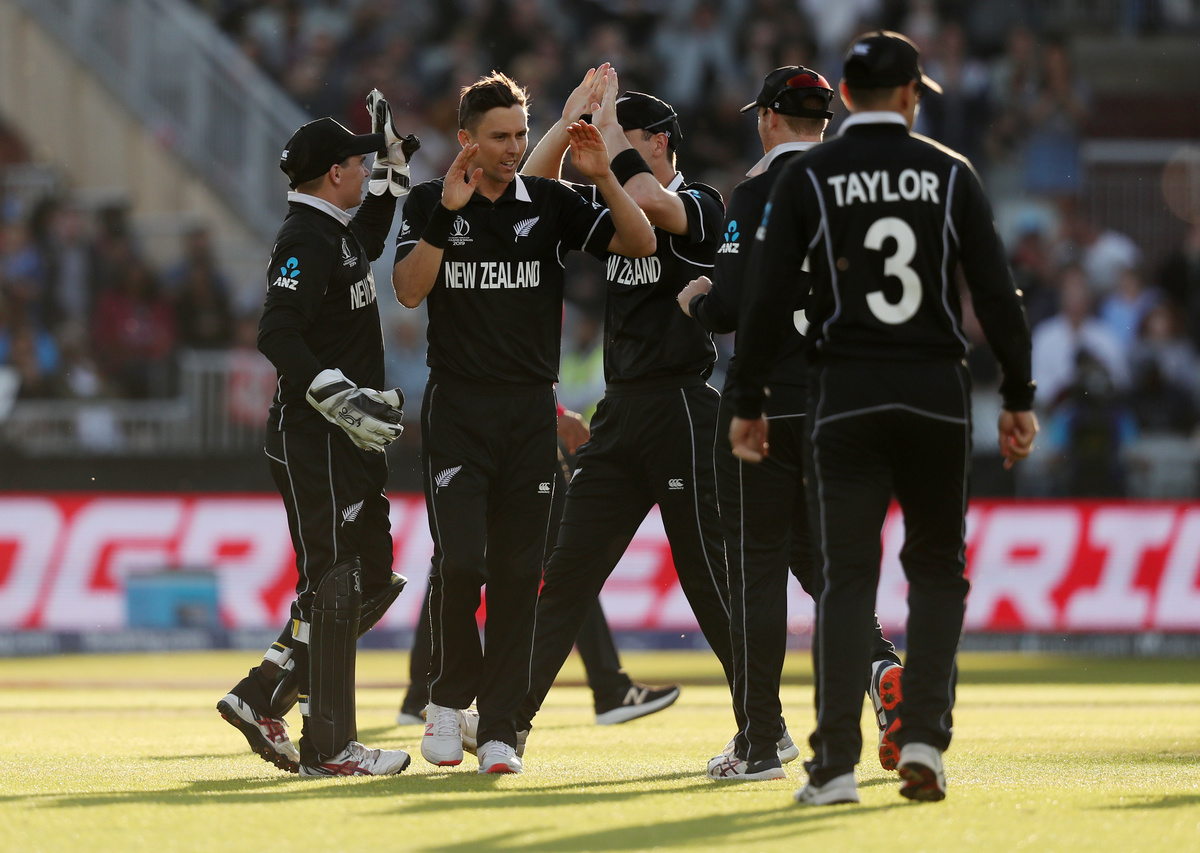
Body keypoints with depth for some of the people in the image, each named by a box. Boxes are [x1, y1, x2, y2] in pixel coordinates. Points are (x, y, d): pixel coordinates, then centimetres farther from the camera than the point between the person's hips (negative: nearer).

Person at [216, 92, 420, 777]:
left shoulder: (337, 232, 16)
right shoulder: (305, 240, -15)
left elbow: (370, 238, 41)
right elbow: (278, 335, -26)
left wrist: (395, 161, 30)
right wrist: (342, 398, -31)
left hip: (348, 440, 10)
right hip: (315, 443, -10)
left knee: (371, 578, 14)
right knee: (334, 584, -8)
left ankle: (262, 699, 15)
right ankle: (329, 747, -5)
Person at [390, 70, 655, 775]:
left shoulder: (550, 204, 6)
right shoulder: (431, 203, 3)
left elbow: (641, 242, -1)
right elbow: (410, 290, -12)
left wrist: (604, 178, -15)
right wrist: (447, 213, -22)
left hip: (532, 409, 2)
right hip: (458, 408, -2)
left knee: (518, 571, 1)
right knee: (460, 561, -14)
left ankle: (500, 728, 6)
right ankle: (451, 697, 8)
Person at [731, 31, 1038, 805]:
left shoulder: (808, 178, 0)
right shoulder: (951, 175, 4)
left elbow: (768, 298, -4)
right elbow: (997, 292, 0)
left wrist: (748, 406, 3)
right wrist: (1018, 399, 6)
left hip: (845, 394, -1)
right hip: (938, 393, 1)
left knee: (848, 577, -1)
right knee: (938, 569, 13)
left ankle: (836, 767, -8)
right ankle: (923, 738, -1)